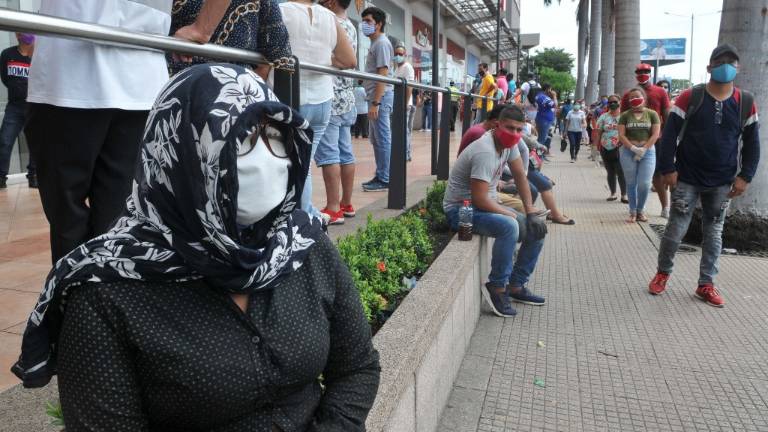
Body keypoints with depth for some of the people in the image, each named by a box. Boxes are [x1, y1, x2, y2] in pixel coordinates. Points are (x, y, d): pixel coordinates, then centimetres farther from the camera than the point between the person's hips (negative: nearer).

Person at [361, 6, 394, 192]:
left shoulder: (381, 43, -10)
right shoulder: (375, 43, 20)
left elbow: (382, 75, -17)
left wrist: (375, 103, -21)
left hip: (381, 97, -10)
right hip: (376, 96, 10)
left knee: (382, 139, -7)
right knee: (376, 138, 13)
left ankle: (384, 180, -2)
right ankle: (380, 176, 20)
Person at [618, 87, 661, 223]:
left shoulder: (652, 114, 5)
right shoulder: (625, 115, 6)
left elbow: (655, 134, -1)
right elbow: (621, 135, -1)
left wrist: (644, 149, -11)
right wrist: (633, 148, -13)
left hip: (648, 151, -1)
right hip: (628, 152, 1)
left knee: (644, 184, -5)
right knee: (631, 183, 4)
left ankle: (640, 210, 15)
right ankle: (633, 212, 14)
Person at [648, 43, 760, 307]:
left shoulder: (746, 103, 3)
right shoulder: (689, 98, -6)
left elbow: (752, 143, 7)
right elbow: (669, 135, -7)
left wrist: (745, 176, -1)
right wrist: (668, 169, -13)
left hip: (723, 183, 3)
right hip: (687, 179, -3)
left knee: (714, 233, 9)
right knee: (676, 230, 2)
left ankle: (706, 284, 20)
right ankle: (663, 273, 23)